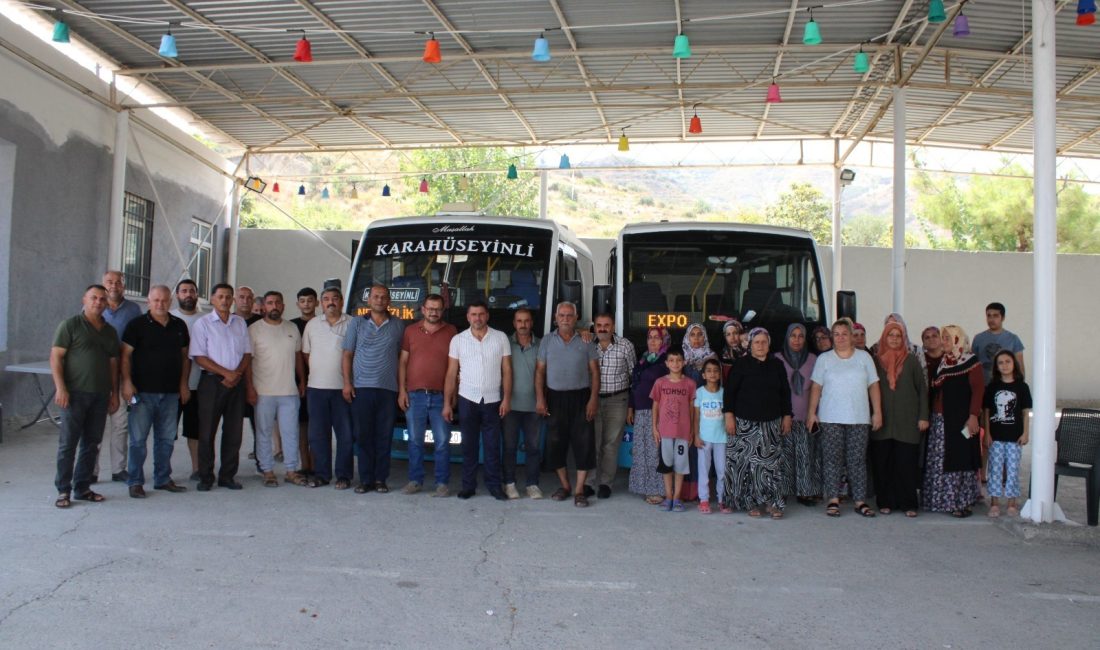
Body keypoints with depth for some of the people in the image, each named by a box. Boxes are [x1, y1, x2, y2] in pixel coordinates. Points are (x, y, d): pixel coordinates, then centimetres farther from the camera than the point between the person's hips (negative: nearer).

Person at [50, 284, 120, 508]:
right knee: (68, 443, -3)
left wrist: (114, 393, 14)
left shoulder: (110, 331, 16)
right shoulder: (70, 325, -1)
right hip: (74, 393, -5)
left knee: (91, 443, 8)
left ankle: (82, 487, 17)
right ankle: (63, 491, 3)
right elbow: (55, 357, -6)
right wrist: (60, 387, -15)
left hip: (100, 396, 5)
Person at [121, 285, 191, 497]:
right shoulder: (137, 325, -2)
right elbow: (126, 355, -5)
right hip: (143, 391, -4)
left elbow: (185, 357, 16)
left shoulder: (179, 326, 11)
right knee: (138, 438, -1)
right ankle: (135, 482, 6)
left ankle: (163, 479, 21)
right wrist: (127, 382, -14)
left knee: (166, 438, 11)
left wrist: (184, 384, 8)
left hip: (170, 392, 4)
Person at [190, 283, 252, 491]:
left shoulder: (240, 323, 13)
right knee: (207, 431, -1)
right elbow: (199, 357, -7)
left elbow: (247, 353, 11)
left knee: (234, 431, 5)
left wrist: (237, 374, -7)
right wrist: (226, 373, -13)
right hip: (212, 382, -4)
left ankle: (228, 476, 13)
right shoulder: (203, 323, 0)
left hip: (237, 382, 4)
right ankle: (205, 477, 8)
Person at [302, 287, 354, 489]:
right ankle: (321, 474, 14)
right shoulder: (312, 325, 12)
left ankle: (344, 475, 8)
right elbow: (305, 354, 16)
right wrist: (317, 373, 5)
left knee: (345, 434, 0)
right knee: (318, 434, 5)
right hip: (316, 387, 3)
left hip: (343, 387, -3)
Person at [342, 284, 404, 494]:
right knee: (363, 435, 1)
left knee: (384, 436, 2)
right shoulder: (357, 323, 9)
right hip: (361, 388, 0)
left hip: (388, 389, 0)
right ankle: (365, 479, 8)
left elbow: (402, 356, 10)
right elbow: (347, 355, 7)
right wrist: (347, 383, -2)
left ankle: (380, 479, 10)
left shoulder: (397, 325, 10)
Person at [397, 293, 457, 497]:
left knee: (442, 442, 0)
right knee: (415, 441, 6)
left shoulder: (451, 332, 5)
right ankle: (415, 480, 16)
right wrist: (401, 390, 0)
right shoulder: (411, 331, 7)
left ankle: (442, 483, 7)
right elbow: (402, 362, 8)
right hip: (414, 395, 1)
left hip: (441, 396, -1)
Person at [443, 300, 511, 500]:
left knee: (492, 445, 5)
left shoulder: (500, 338, 1)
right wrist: (447, 403, -1)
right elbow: (451, 374, 3)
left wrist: (506, 399, -4)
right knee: (469, 445, 7)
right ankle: (468, 485, 14)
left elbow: (506, 370, 2)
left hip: (492, 400, 0)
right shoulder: (458, 340, 2)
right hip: (467, 399, 0)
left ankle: (494, 485, 14)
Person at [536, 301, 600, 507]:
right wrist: (540, 399, -4)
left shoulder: (585, 341, 2)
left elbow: (594, 371, 2)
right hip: (555, 397, 1)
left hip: (580, 397, -1)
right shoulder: (547, 341, 5)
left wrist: (593, 399, -6)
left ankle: (579, 490, 5)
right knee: (556, 443, 6)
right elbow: (540, 371, 5)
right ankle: (564, 486, 22)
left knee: (583, 443, -3)